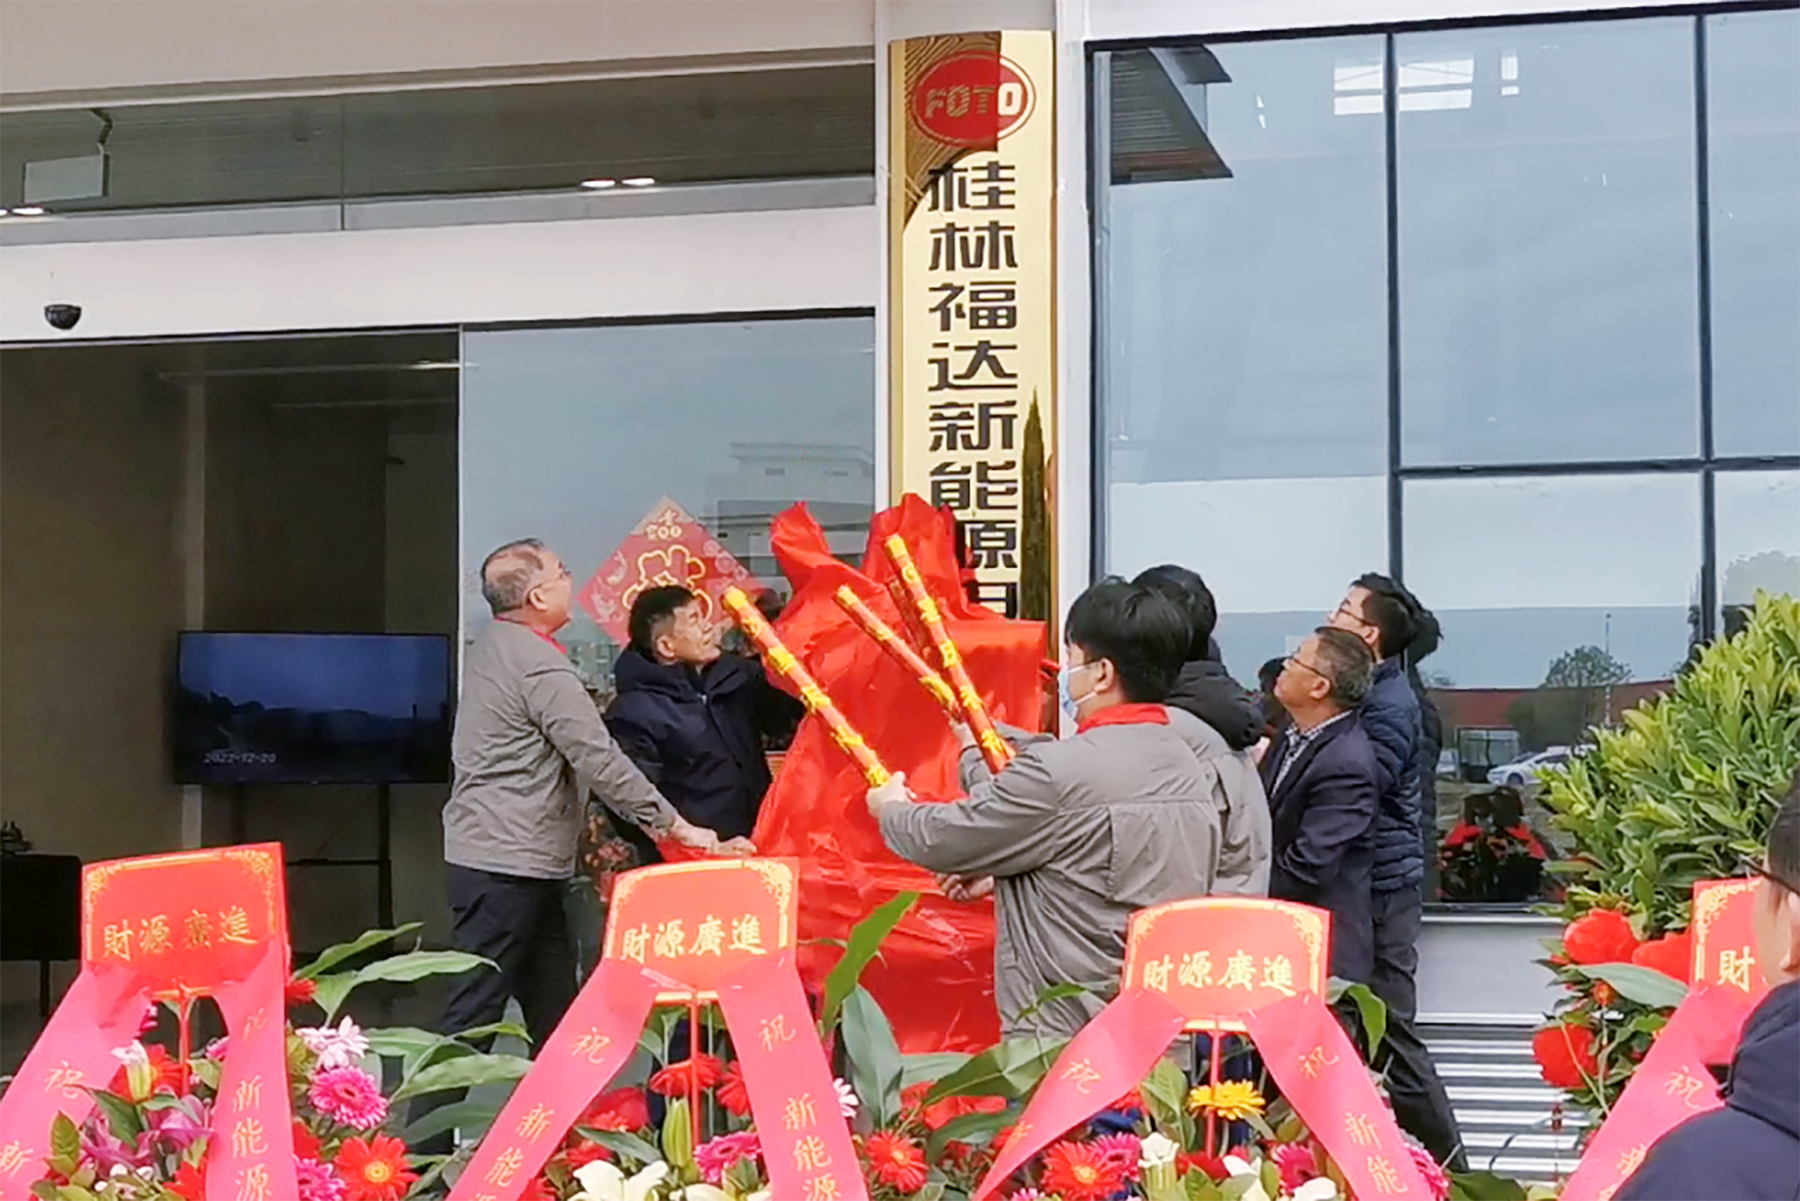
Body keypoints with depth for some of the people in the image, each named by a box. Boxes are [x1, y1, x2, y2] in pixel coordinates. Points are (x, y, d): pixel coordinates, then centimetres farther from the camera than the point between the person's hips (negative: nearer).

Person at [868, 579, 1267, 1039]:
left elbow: (941, 841, -4)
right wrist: (1001, 874, 28)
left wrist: (891, 808, 18)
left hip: (1065, 1038, -8)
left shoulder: (1058, 770, -16)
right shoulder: (1194, 769, 9)